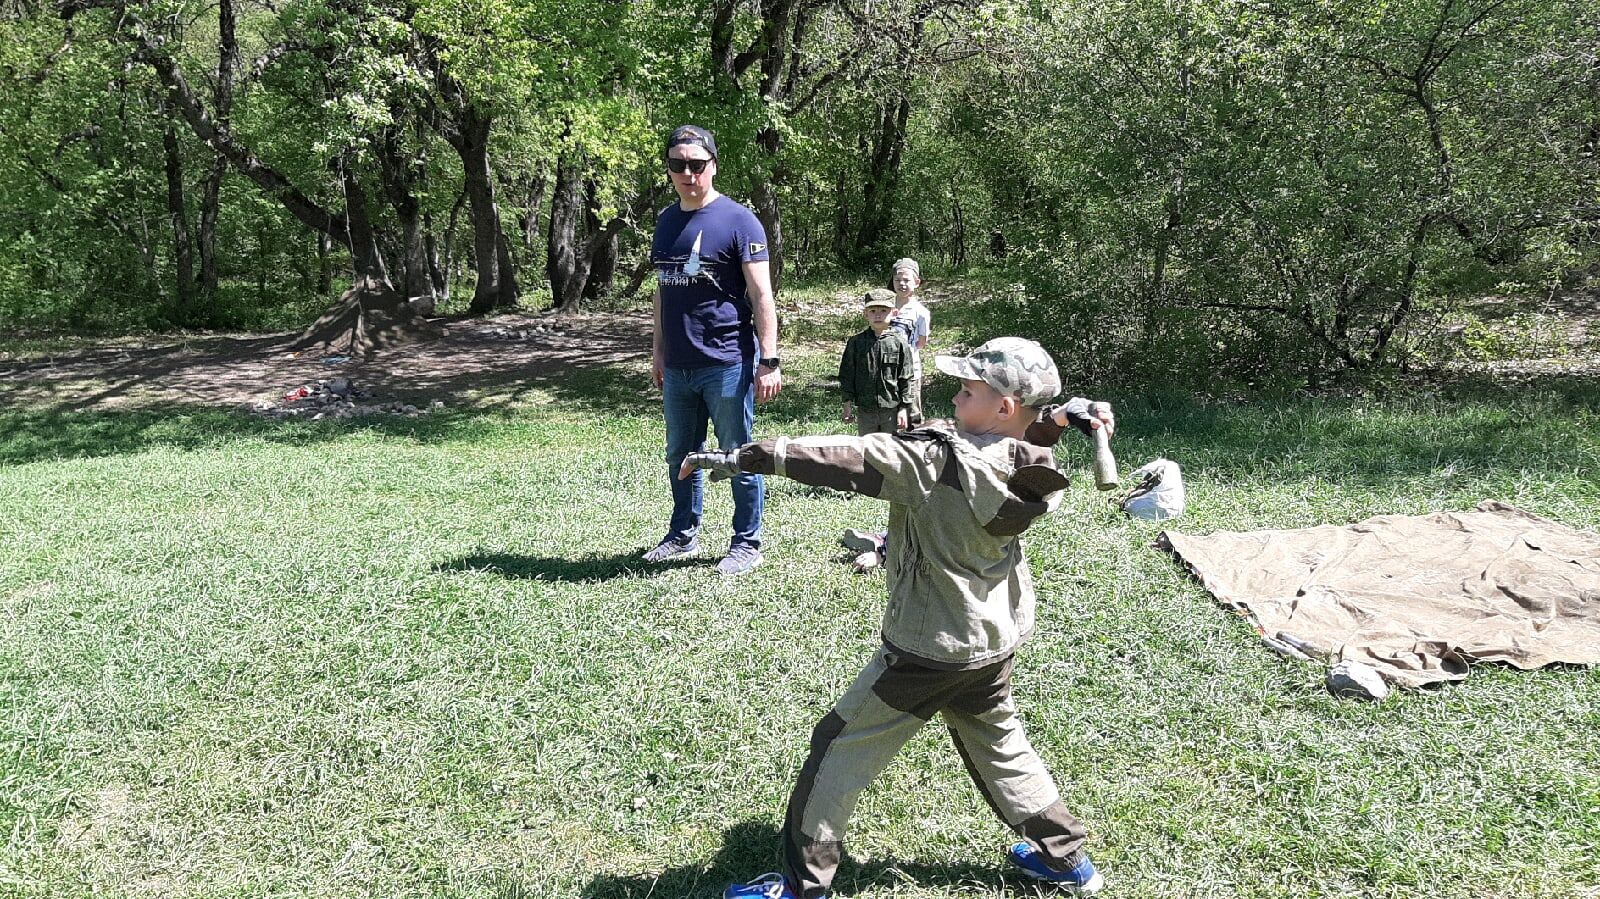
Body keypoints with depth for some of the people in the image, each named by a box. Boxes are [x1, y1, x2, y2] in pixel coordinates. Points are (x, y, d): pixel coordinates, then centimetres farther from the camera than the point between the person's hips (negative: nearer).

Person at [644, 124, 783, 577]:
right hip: (677, 367, 7)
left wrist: (769, 361, -16)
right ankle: (683, 534, 33)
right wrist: (658, 351, 18)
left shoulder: (737, 220, -8)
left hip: (727, 365, -6)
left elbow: (761, 296, -11)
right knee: (680, 456, 17)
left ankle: (747, 543, 18)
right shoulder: (666, 221, 11)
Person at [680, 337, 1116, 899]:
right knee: (997, 743, 27)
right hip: (996, 641, 8)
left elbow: (847, 459, -28)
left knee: (840, 745, 4)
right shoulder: (1029, 472, -5)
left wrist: (744, 458, -29)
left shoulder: (935, 458, -24)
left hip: (931, 647, -7)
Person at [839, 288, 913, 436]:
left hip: (892, 409, -1)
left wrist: (904, 408, -6)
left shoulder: (900, 343, -5)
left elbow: (906, 379, -3)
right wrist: (848, 402, 0)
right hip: (864, 409, 1)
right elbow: (847, 373, 4)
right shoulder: (856, 342, 0)